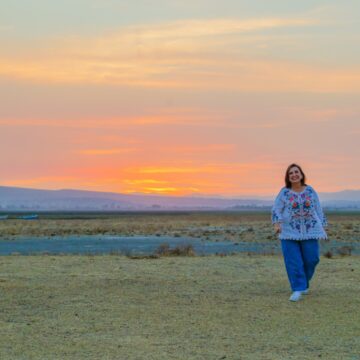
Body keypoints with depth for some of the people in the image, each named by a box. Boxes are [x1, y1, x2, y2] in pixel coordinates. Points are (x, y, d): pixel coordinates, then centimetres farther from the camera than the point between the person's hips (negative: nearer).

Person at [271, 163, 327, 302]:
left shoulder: (310, 191, 4)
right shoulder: (284, 192, -1)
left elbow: (318, 210, 8)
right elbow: (276, 210, -3)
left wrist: (322, 227, 6)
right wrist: (277, 224, -20)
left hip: (309, 230, 2)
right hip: (290, 232, -1)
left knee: (311, 259, 3)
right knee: (293, 261, -6)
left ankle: (303, 281, 29)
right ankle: (298, 290, -2)